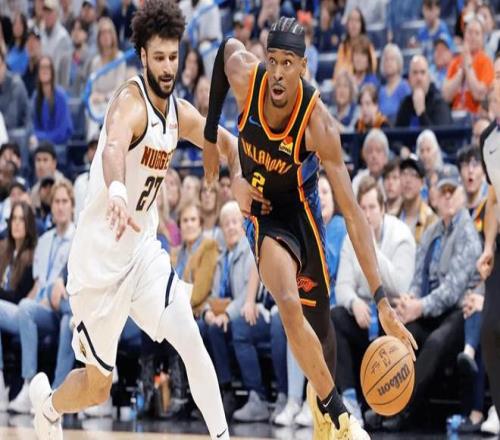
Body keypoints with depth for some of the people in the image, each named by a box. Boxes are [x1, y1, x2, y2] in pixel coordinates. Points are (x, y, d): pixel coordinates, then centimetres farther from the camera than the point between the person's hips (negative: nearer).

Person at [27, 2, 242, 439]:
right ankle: (47, 402, 40)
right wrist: (117, 193, -66)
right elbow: (113, 148, -45)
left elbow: (225, 141, 22)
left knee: (192, 342, -17)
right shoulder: (131, 102, -22)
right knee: (98, 387, 7)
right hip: (98, 258, -6)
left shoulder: (181, 113, 2)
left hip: (142, 250, 6)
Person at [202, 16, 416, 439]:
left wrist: (382, 298, -39)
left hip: (301, 206, 0)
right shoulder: (245, 78, -27)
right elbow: (227, 47, 1)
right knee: (289, 304, -27)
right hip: (263, 210, 0)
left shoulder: (319, 124, -32)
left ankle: (323, 403, 47)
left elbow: (352, 212, -33)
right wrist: (210, 137, 5)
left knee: (319, 317, 15)